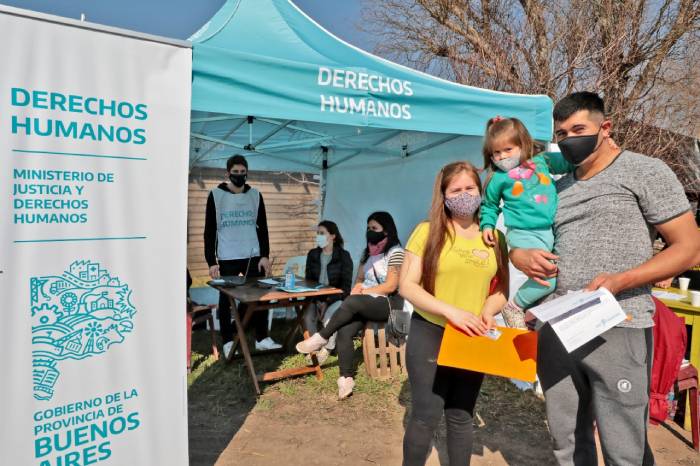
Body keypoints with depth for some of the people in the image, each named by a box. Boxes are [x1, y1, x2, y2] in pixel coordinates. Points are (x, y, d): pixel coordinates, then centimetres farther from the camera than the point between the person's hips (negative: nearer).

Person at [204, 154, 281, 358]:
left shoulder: (255, 195, 6)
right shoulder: (216, 195, -1)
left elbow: (262, 228, 8)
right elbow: (209, 231, -2)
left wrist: (265, 255, -1)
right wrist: (211, 261, -7)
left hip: (253, 256, 2)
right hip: (227, 259, -2)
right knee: (226, 300, 5)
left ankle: (262, 338, 17)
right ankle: (228, 342, 17)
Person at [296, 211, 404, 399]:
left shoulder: (395, 252, -5)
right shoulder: (368, 251, 18)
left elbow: (390, 286, -11)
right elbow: (359, 279, 19)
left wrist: (362, 292, -10)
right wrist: (357, 288, -4)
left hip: (387, 304, -6)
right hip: (364, 304, 6)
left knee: (351, 302, -33)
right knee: (344, 331, -23)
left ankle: (321, 338, -17)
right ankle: (346, 378, -22)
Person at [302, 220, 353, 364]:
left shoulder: (344, 256, -5)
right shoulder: (312, 254, 9)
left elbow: (346, 286, -7)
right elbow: (308, 280, 11)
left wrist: (327, 302, -17)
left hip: (336, 298, -3)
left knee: (329, 317, -31)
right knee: (307, 316, -27)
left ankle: (326, 349, -9)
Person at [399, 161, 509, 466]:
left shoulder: (494, 237, 4)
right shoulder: (428, 231, -8)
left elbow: (501, 289, 10)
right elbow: (407, 286, -12)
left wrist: (489, 310, -12)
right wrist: (450, 311, -23)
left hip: (472, 338, 4)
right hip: (429, 333, -3)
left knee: (461, 416, 15)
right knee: (426, 415, 2)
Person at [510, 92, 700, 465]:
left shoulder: (645, 171, 0)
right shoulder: (556, 189, 16)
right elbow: (519, 240, 22)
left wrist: (620, 281, -19)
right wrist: (520, 256, -3)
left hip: (617, 331, -5)